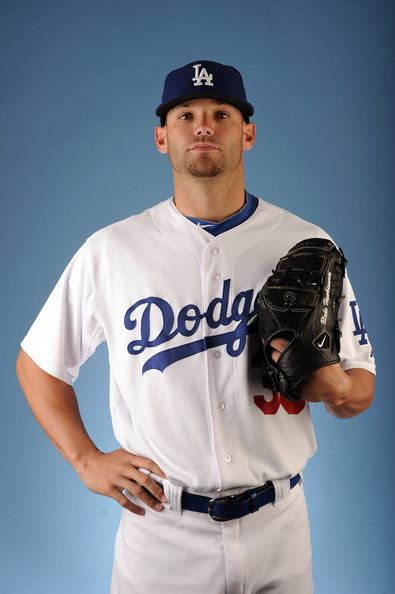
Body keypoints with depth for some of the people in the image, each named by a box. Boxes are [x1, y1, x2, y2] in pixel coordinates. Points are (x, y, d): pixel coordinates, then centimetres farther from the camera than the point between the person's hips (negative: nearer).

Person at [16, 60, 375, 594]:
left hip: (277, 529, 2)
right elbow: (37, 364, 6)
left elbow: (362, 391, 3)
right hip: (156, 522, -1)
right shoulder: (111, 249, -5)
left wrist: (334, 386, -20)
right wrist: (86, 459, -5)